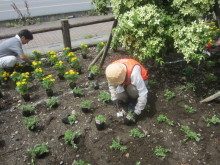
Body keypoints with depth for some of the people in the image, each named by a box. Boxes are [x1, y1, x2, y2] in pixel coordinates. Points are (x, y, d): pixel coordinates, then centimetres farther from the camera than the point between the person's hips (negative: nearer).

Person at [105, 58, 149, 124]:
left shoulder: (133, 73, -43)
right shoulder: (111, 70, -28)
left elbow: (143, 93, -39)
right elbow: (111, 84, -6)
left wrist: (137, 112, -33)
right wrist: (114, 98, -14)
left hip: (141, 80, -4)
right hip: (126, 81, 4)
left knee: (132, 89, -36)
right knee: (119, 92, -26)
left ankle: (134, 101, -5)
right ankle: (127, 99, 6)